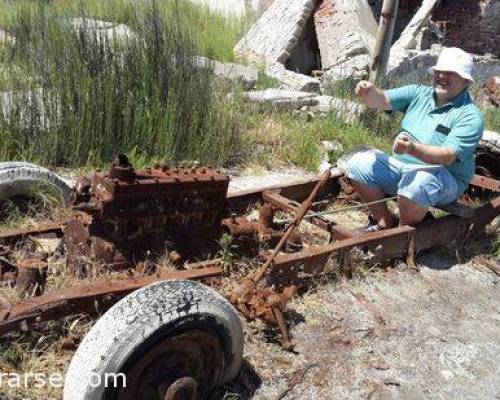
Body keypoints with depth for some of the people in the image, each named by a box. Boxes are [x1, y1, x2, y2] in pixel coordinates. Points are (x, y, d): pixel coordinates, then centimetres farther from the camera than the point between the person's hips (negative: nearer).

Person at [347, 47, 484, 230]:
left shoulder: (470, 116, -10)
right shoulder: (419, 93, 7)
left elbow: (448, 156, -23)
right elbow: (382, 100, -7)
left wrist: (412, 149, -40)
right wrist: (370, 92, -31)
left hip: (444, 177, -5)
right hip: (400, 166, 6)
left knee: (416, 183, -38)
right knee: (357, 164, -12)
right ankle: (385, 222, 1)